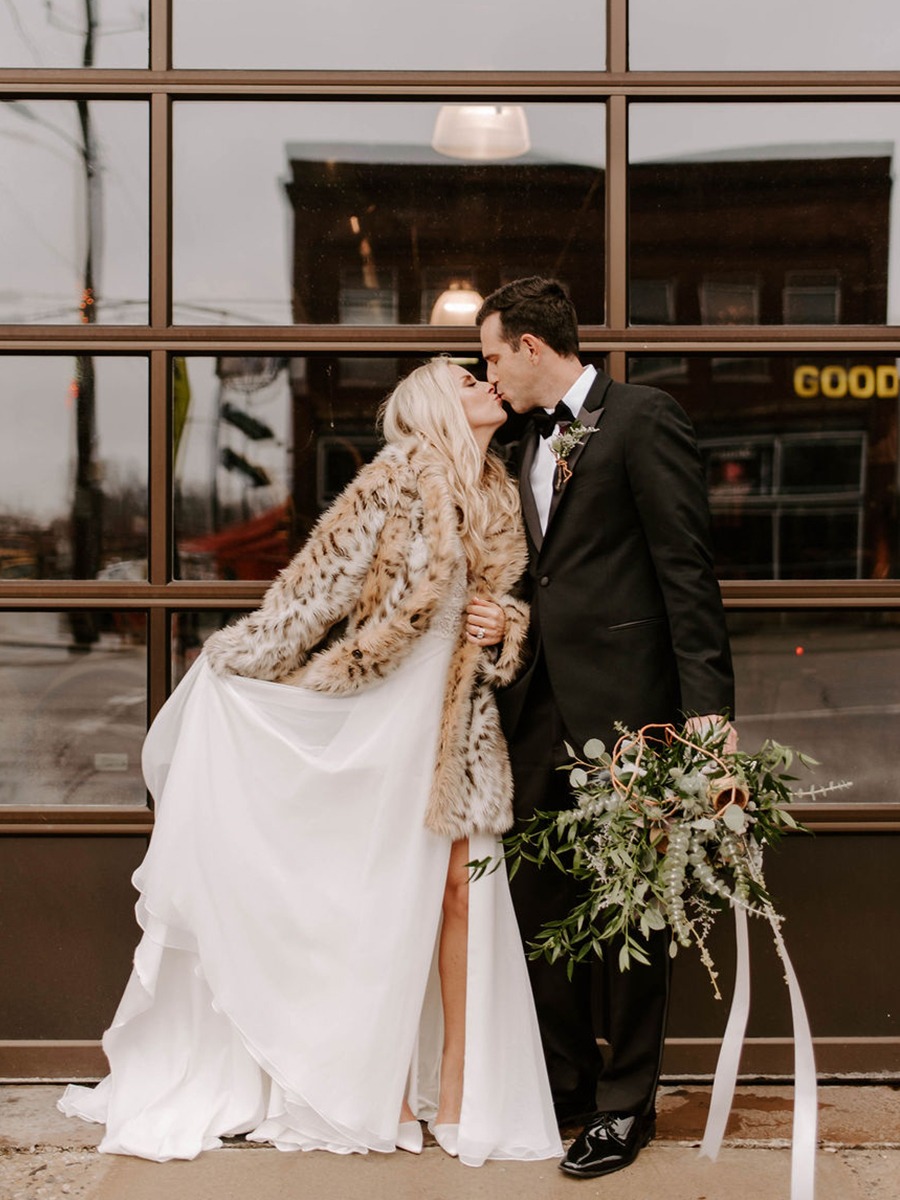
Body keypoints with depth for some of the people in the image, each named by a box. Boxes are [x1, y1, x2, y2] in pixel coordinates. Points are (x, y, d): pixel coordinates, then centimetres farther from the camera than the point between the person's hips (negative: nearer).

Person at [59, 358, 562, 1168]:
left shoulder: (498, 495, 9)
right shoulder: (398, 479, -10)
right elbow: (320, 578, -8)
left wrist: (503, 625, -4)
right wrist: (242, 663, -5)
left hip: (464, 720, 5)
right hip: (387, 714, -5)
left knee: (460, 890, 2)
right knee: (383, 895, 3)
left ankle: (456, 1089, 11)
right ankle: (380, 1090, 15)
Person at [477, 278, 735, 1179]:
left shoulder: (643, 418, -7)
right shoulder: (531, 441, 18)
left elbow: (687, 569, -13)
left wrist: (707, 704, -19)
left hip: (621, 700, -8)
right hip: (543, 705, 8)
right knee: (540, 900, 11)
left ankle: (625, 1104, 15)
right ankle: (562, 1084, 26)